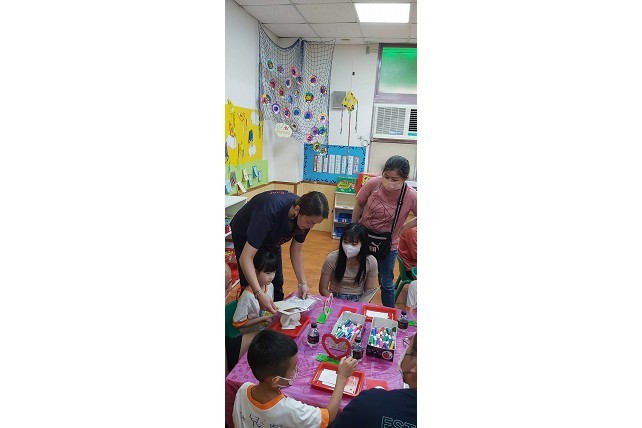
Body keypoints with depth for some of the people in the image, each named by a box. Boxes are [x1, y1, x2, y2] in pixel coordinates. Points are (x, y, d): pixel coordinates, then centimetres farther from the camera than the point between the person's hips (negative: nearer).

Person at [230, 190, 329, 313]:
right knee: (250, 285, -2)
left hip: (271, 237, 5)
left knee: (277, 283, 8)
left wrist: (303, 283, -18)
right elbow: (246, 258, -45)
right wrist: (259, 294, -55)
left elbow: (296, 250, -10)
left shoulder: (306, 216, -25)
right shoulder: (271, 211, -45)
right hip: (245, 237, -5)